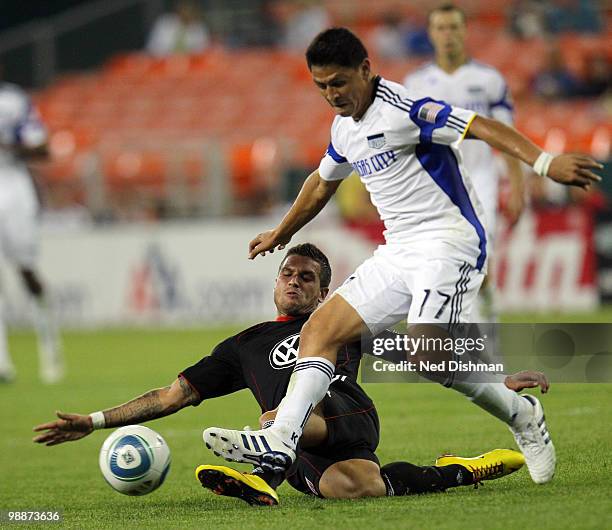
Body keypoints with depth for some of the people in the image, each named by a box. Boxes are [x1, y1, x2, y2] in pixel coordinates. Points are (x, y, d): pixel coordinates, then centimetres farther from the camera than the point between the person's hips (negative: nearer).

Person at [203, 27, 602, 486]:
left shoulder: (402, 108, -14)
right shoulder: (345, 128, 14)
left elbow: (482, 127, -23)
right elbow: (322, 183, 33)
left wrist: (544, 162, -37)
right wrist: (280, 234, 47)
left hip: (448, 242, -9)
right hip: (398, 253, 9)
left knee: (427, 355, -24)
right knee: (319, 331, -3)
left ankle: (521, 415, -2)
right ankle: (280, 443, -10)